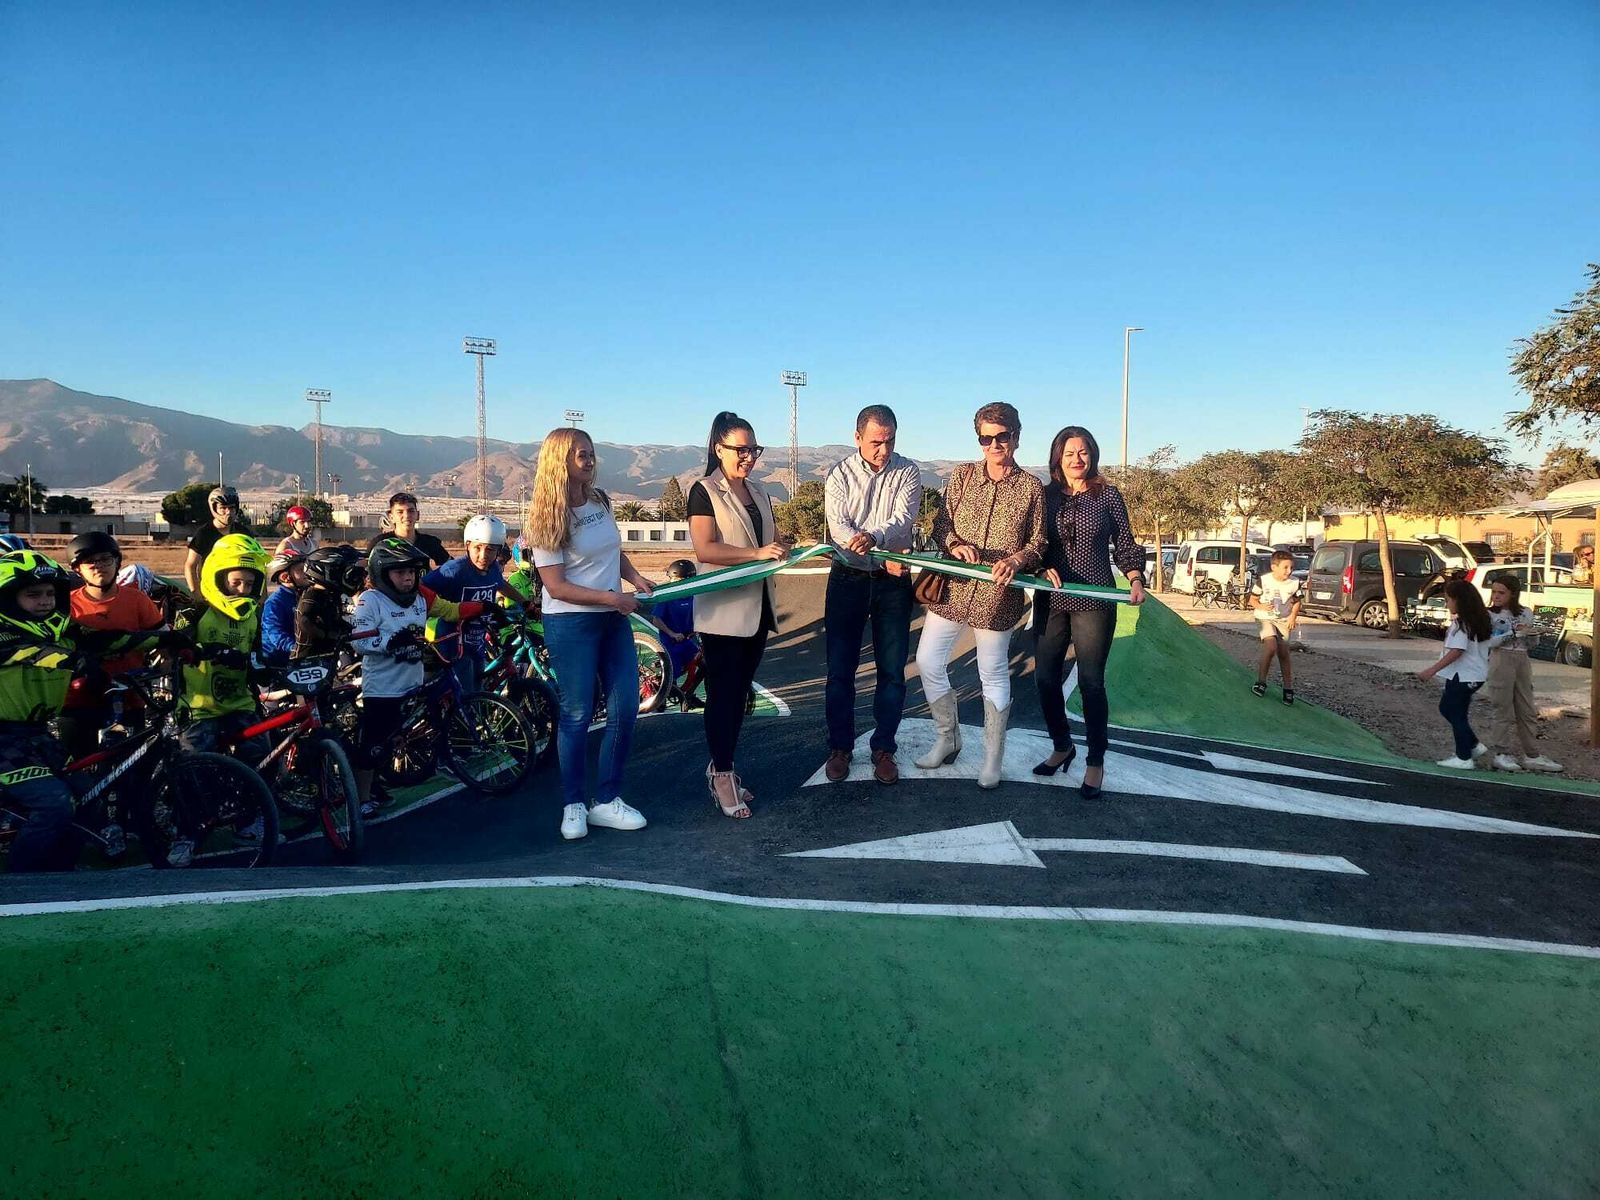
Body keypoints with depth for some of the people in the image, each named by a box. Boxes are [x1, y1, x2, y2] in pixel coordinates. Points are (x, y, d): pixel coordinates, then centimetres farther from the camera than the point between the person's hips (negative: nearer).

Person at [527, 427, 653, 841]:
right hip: (571, 624, -6)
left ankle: (607, 800, 15)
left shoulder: (601, 501, 6)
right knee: (577, 715, -1)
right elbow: (556, 587, -14)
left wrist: (636, 577, 3)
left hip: (614, 619, 6)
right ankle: (573, 805, 15)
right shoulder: (548, 519, -11)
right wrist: (609, 597, -21)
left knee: (624, 710, 3)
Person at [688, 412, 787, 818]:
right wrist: (758, 553, -24)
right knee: (722, 693, -2)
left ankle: (720, 766, 22)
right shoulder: (704, 492, -7)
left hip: (757, 608, 7)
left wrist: (785, 548, 1)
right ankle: (722, 776, 6)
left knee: (740, 691, 12)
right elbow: (705, 549, -17)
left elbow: (772, 539, 23)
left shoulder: (758, 492, 14)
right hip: (722, 610, -7)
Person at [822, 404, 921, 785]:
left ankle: (883, 748, 18)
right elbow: (839, 527, -14)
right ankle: (840, 747, 19)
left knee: (892, 671, 5)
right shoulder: (839, 474, -2)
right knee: (840, 669, 5)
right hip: (848, 579, 0)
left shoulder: (907, 472, -1)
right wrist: (883, 557, -30)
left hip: (893, 582, 0)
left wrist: (873, 538, -38)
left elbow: (903, 518, -16)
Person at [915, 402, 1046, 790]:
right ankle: (947, 739, 27)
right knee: (928, 662, 6)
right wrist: (955, 544, -17)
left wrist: (1015, 561, -18)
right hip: (952, 587, 3)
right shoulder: (962, 476, 4)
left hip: (997, 595, -3)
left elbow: (1038, 544, 2)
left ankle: (992, 759, 22)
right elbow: (940, 525, 5)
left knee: (994, 674, 6)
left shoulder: (1031, 488, -1)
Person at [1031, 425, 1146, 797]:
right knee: (1045, 678, 6)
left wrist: (1135, 580, -10)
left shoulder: (1108, 496, 2)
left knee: (1091, 682, -2)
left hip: (1094, 602, -3)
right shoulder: (1045, 495, 7)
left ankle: (1095, 762, 12)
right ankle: (1061, 746, 28)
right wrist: (1043, 568, -10)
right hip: (1050, 601, 3)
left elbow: (1125, 546, 6)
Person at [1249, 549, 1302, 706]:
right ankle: (1261, 682, -9)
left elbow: (1296, 602, 12)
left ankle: (1288, 688, 9)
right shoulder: (1263, 581, -12)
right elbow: (1252, 600, -3)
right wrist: (1262, 607, -22)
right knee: (1271, 646, -23)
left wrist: (1293, 616, -5)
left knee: (1283, 652, -3)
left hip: (1284, 621, 3)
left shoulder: (1294, 583, -3)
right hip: (1265, 618, -3)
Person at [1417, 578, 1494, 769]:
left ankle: (1464, 758, 7)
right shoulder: (1479, 619, 9)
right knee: (1447, 708, 20)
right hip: (1474, 674, 9)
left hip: (1463, 675, -9)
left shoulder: (1461, 622, -19)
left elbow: (1456, 651, -25)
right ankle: (1474, 746, 22)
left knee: (1456, 714, 1)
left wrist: (1431, 671, -25)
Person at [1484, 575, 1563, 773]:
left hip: (1522, 662, 4)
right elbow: (1489, 642, -13)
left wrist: (1529, 632, -10)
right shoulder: (1489, 614, -3)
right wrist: (1515, 633, -18)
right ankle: (1502, 754, 5)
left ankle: (1532, 755, 14)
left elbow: (1530, 643, 11)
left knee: (1527, 710, 8)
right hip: (1501, 660, -4)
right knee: (1504, 710, -2)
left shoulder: (1526, 613, 8)